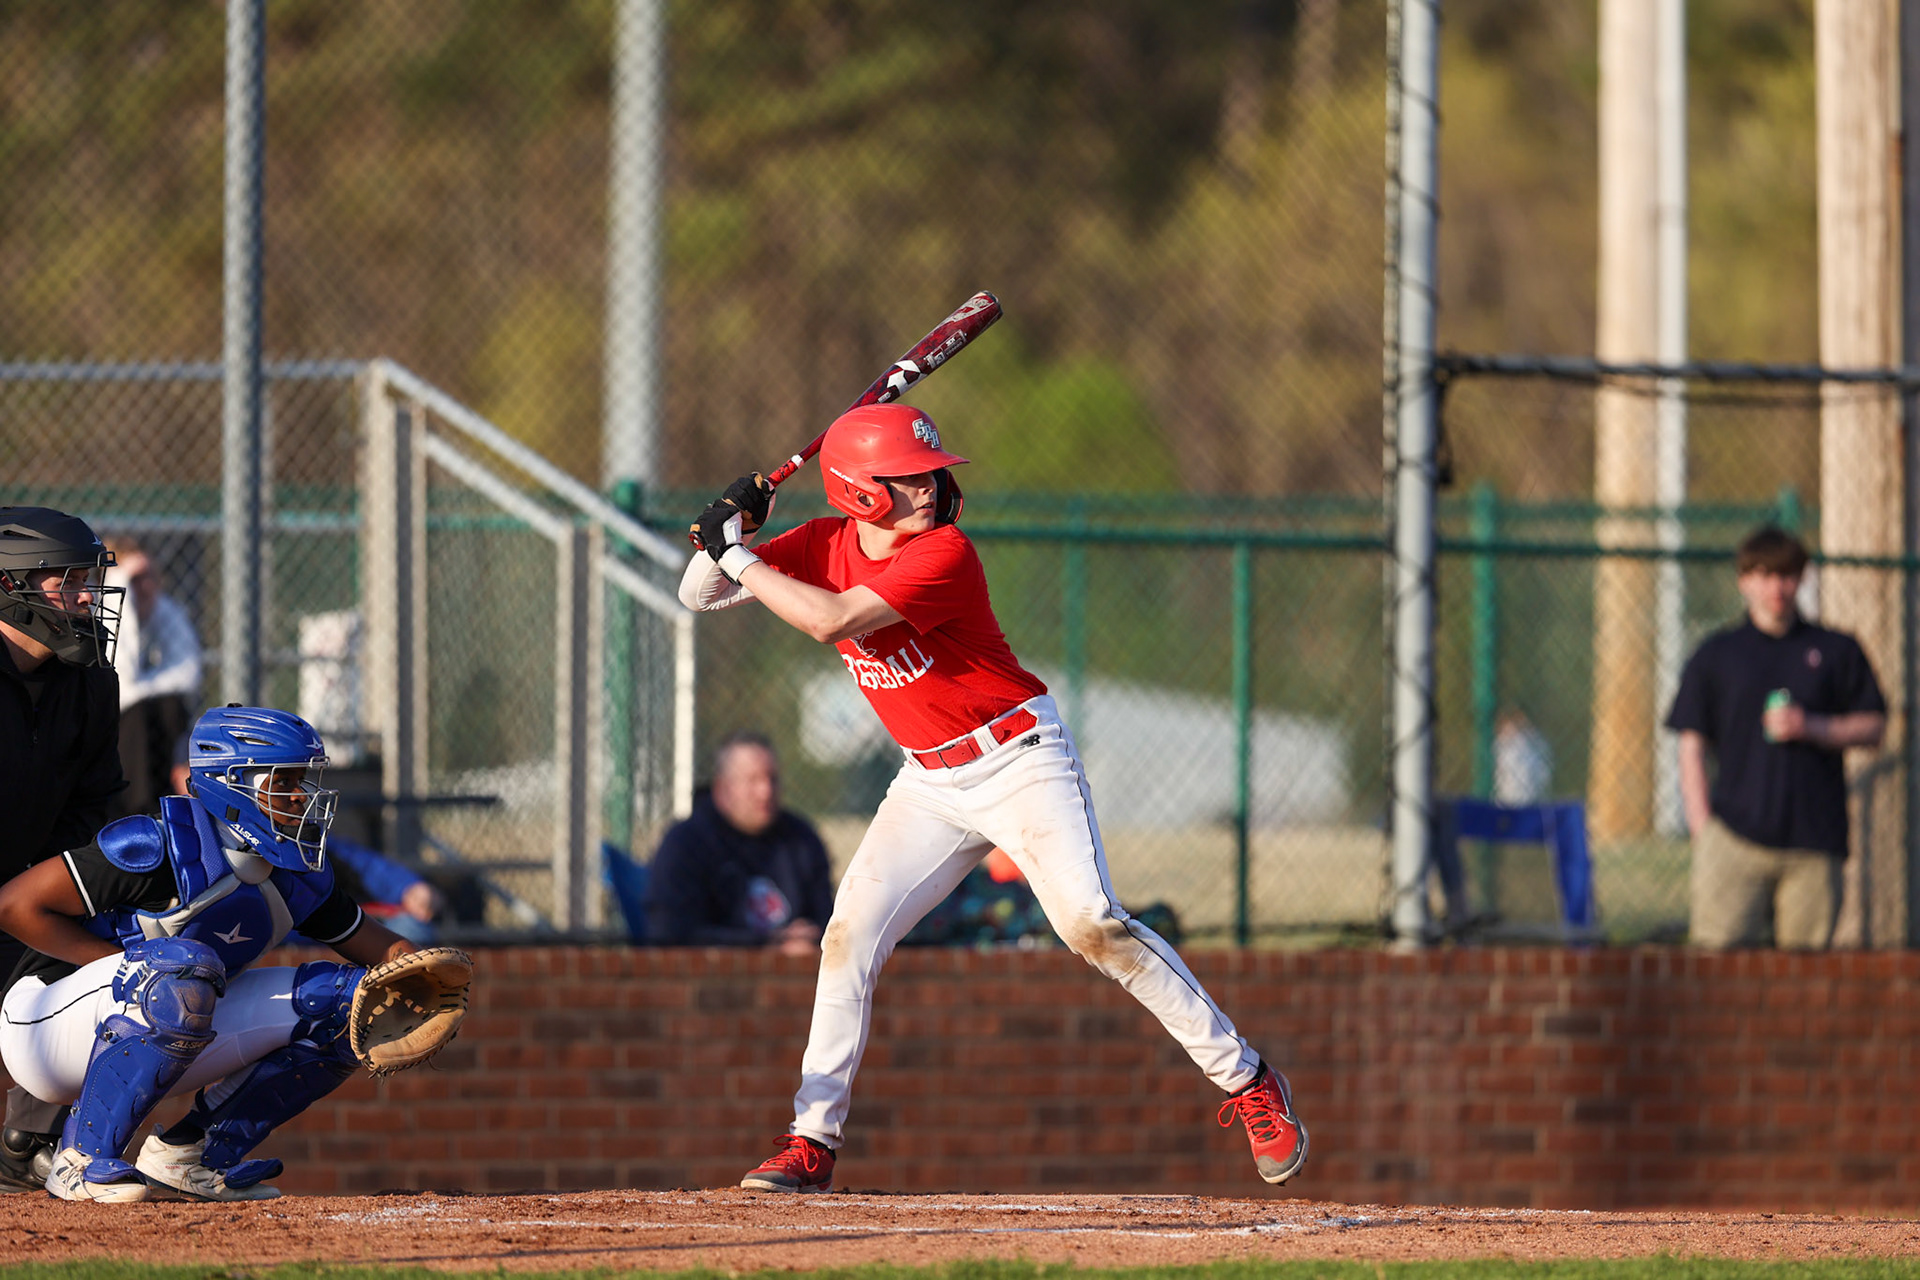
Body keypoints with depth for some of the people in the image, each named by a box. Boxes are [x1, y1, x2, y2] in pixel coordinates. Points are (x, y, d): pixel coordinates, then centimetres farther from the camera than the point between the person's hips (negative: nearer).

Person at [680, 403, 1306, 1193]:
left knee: (1093, 927, -18)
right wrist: (730, 530, -18)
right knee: (850, 934, -5)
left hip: (1021, 761, -6)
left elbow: (832, 619, -32)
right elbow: (700, 594, 1)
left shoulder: (943, 555, -23)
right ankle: (812, 1142, 1)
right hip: (929, 783, 6)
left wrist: (739, 557, -24)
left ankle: (1247, 1083, -9)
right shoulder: (823, 547, -2)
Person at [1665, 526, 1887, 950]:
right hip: (1736, 831, -1)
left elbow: (1873, 727, 12)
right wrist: (1702, 825, -1)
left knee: (1808, 953, -3)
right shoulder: (1715, 655, 12)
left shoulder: (1837, 652, 13)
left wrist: (1812, 728, -6)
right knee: (1722, 948, -13)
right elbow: (1692, 745, 9)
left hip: (1814, 835, 1)